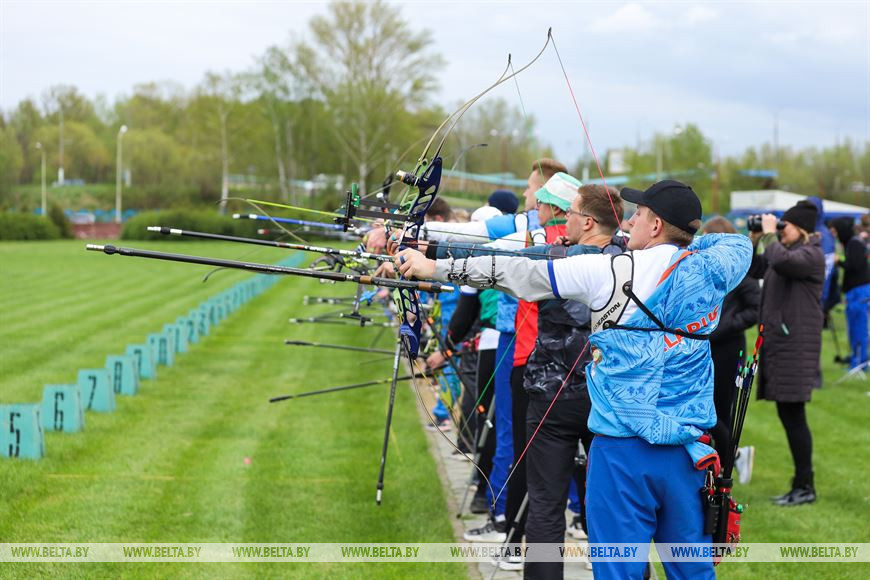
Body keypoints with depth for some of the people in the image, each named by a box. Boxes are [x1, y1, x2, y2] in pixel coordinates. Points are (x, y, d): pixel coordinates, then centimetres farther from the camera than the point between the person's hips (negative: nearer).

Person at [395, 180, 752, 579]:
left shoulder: (612, 271, -9)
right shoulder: (709, 272, 2)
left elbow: (521, 274, -4)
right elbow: (740, 243, 27)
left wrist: (436, 268, 4)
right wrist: (686, 242, 22)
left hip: (623, 450, -4)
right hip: (688, 452, 4)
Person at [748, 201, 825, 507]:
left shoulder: (811, 255, -11)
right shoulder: (784, 251, 16)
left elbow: (780, 262, -30)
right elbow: (754, 270, 23)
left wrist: (769, 234, -15)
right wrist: (754, 240, 10)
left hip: (797, 345, -9)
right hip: (778, 343, 9)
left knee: (794, 415, -7)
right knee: (786, 414, 11)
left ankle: (805, 487, 0)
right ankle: (800, 484, 19)